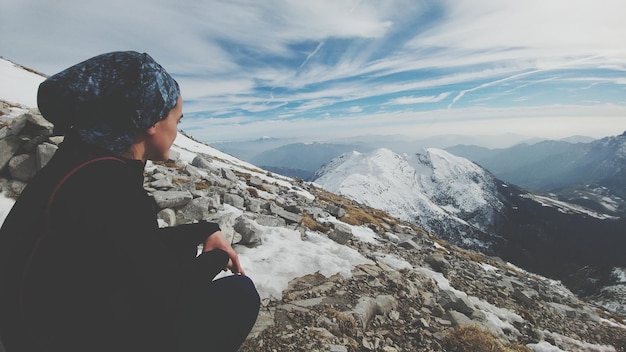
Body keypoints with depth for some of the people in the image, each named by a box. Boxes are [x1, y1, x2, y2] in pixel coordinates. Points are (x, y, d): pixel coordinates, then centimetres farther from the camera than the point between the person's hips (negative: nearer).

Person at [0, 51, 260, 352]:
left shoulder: (94, 164, -2)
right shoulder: (107, 183, -30)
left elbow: (147, 244, 9)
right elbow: (168, 293, -23)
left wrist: (206, 231, 5)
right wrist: (216, 258, -7)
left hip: (76, 316, 9)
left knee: (182, 246, 14)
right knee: (239, 295, -10)